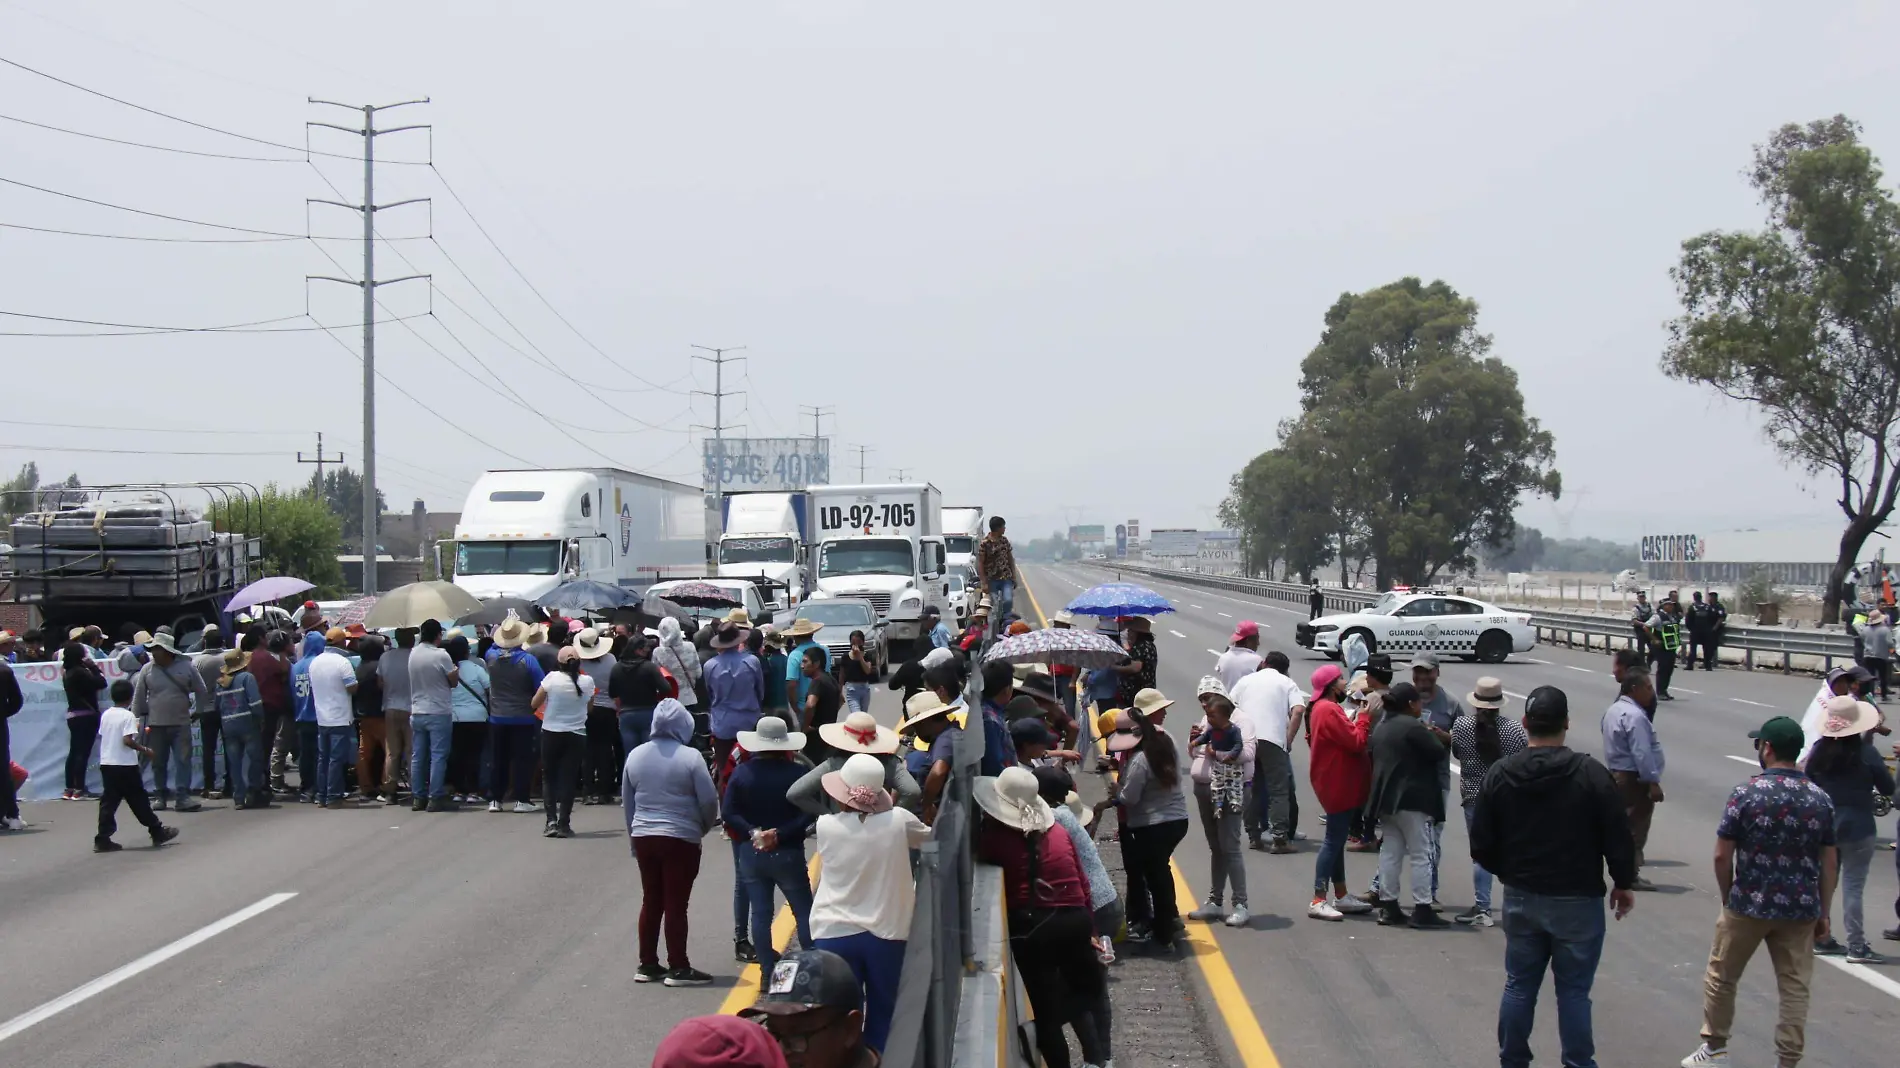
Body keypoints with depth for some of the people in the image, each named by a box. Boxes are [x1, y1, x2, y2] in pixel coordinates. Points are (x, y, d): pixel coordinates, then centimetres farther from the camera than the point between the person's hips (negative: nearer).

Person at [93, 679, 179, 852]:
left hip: (106, 764, 6)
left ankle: (102, 839, -2)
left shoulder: (106, 715, 8)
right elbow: (128, 740, -21)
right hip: (125, 766, -6)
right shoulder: (128, 716, -12)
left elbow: (102, 736, 15)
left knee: (108, 802, 5)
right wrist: (146, 751, -12)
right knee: (138, 800, 4)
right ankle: (157, 832, 16)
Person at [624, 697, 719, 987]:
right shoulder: (690, 757, -12)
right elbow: (709, 801, -11)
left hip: (643, 838, 5)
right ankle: (677, 968, 2)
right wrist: (704, 828, 8)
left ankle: (647, 964, 18)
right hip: (680, 839, -5)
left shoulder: (636, 755, 4)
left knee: (651, 901, 14)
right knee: (676, 903, -1)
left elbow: (627, 802, 11)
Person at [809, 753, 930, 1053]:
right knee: (882, 1021, 13)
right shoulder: (898, 821, -9)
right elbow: (930, 837, 11)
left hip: (834, 935, 0)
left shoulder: (826, 826, -10)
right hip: (886, 934, 0)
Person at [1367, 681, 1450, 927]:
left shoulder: (1381, 726, 13)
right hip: (1411, 799, -9)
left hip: (1385, 798, 9)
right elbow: (1438, 752, -16)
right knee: (1420, 854, -3)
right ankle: (1422, 909, -4)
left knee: (1391, 850, 11)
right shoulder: (1413, 727, -16)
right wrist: (1431, 735, 4)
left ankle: (1388, 906, 11)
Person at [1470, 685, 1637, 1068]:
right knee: (1573, 990, 4)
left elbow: (1481, 845, 1)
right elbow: (1618, 838, -10)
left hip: (1521, 899, 3)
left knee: (1519, 986, 13)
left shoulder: (1499, 774, -3)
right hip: (1577, 900, -3)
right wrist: (1623, 883, 6)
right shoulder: (1590, 774, -14)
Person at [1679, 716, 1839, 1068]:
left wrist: (1728, 896, 7)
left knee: (1721, 976, 15)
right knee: (1794, 986, 8)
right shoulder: (1820, 799, 1)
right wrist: (1823, 913, 12)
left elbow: (1722, 855, -9)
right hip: (1801, 909, 3)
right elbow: (1830, 863, 4)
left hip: (1749, 906, -3)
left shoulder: (1746, 794, -11)